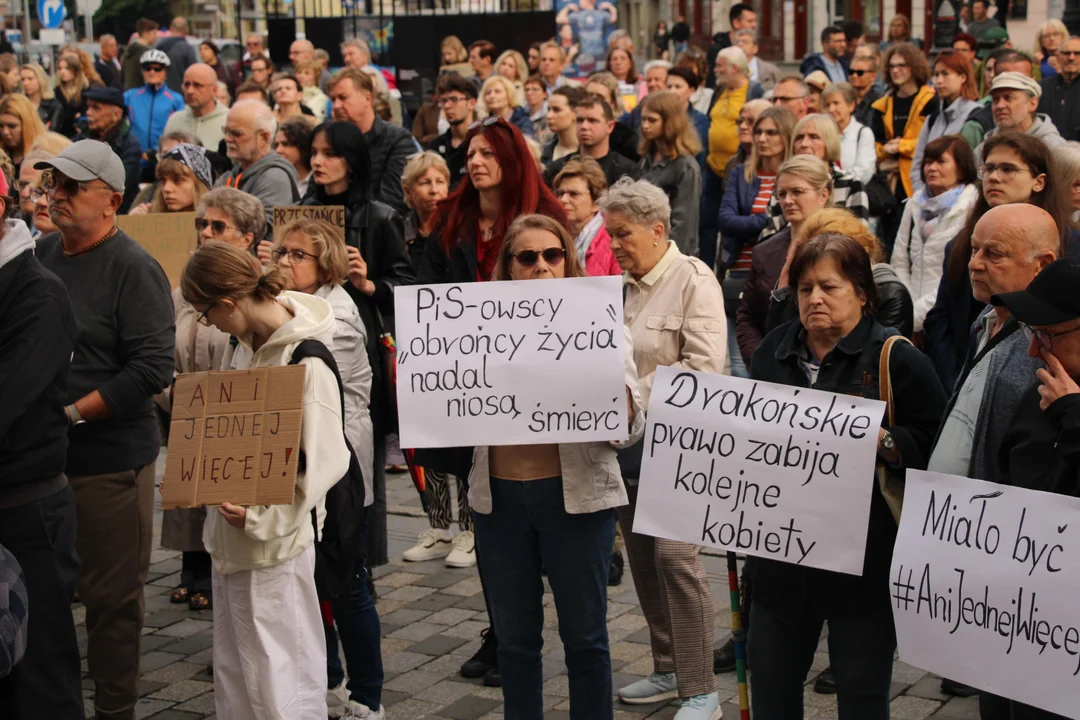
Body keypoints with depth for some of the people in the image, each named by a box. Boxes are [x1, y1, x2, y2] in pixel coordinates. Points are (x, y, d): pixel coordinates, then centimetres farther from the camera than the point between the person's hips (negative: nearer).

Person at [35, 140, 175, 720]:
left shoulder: (133, 268, -11)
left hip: (108, 460, -6)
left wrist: (71, 414, -18)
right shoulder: (40, 254, 9)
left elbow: (153, 368, -18)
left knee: (111, 596, 4)